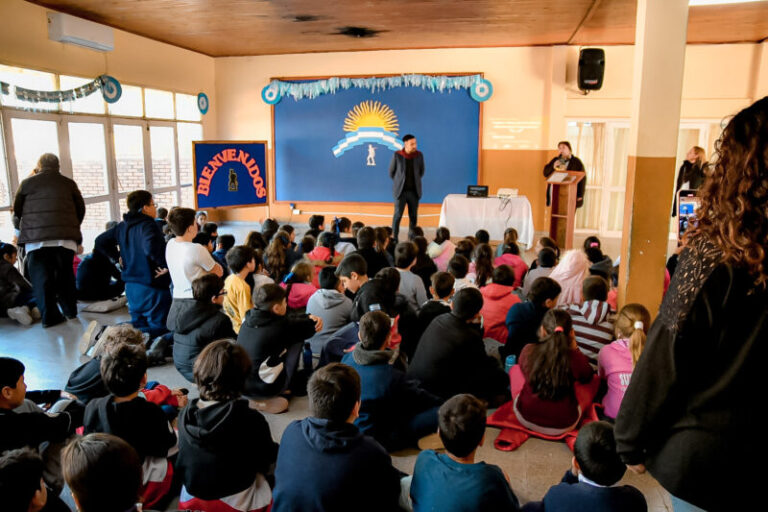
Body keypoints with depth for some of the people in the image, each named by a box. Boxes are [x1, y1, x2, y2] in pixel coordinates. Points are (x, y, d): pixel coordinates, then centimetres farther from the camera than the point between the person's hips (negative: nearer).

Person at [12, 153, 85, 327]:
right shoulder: (68, 183, 12)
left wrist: (21, 228, 35)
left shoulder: (27, 183, 12)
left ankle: (49, 315, 0)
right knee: (64, 274, 11)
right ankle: (69, 310, 14)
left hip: (34, 237, -1)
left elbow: (16, 210, 16)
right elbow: (81, 209, 14)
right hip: (64, 236, 1)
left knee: (41, 276, 3)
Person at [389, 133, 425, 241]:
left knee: (413, 216, 5)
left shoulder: (419, 155, -2)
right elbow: (391, 172, 4)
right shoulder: (397, 155, -9)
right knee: (398, 215, -2)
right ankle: (394, 238, 6)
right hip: (401, 191, -2)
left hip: (414, 191, 2)